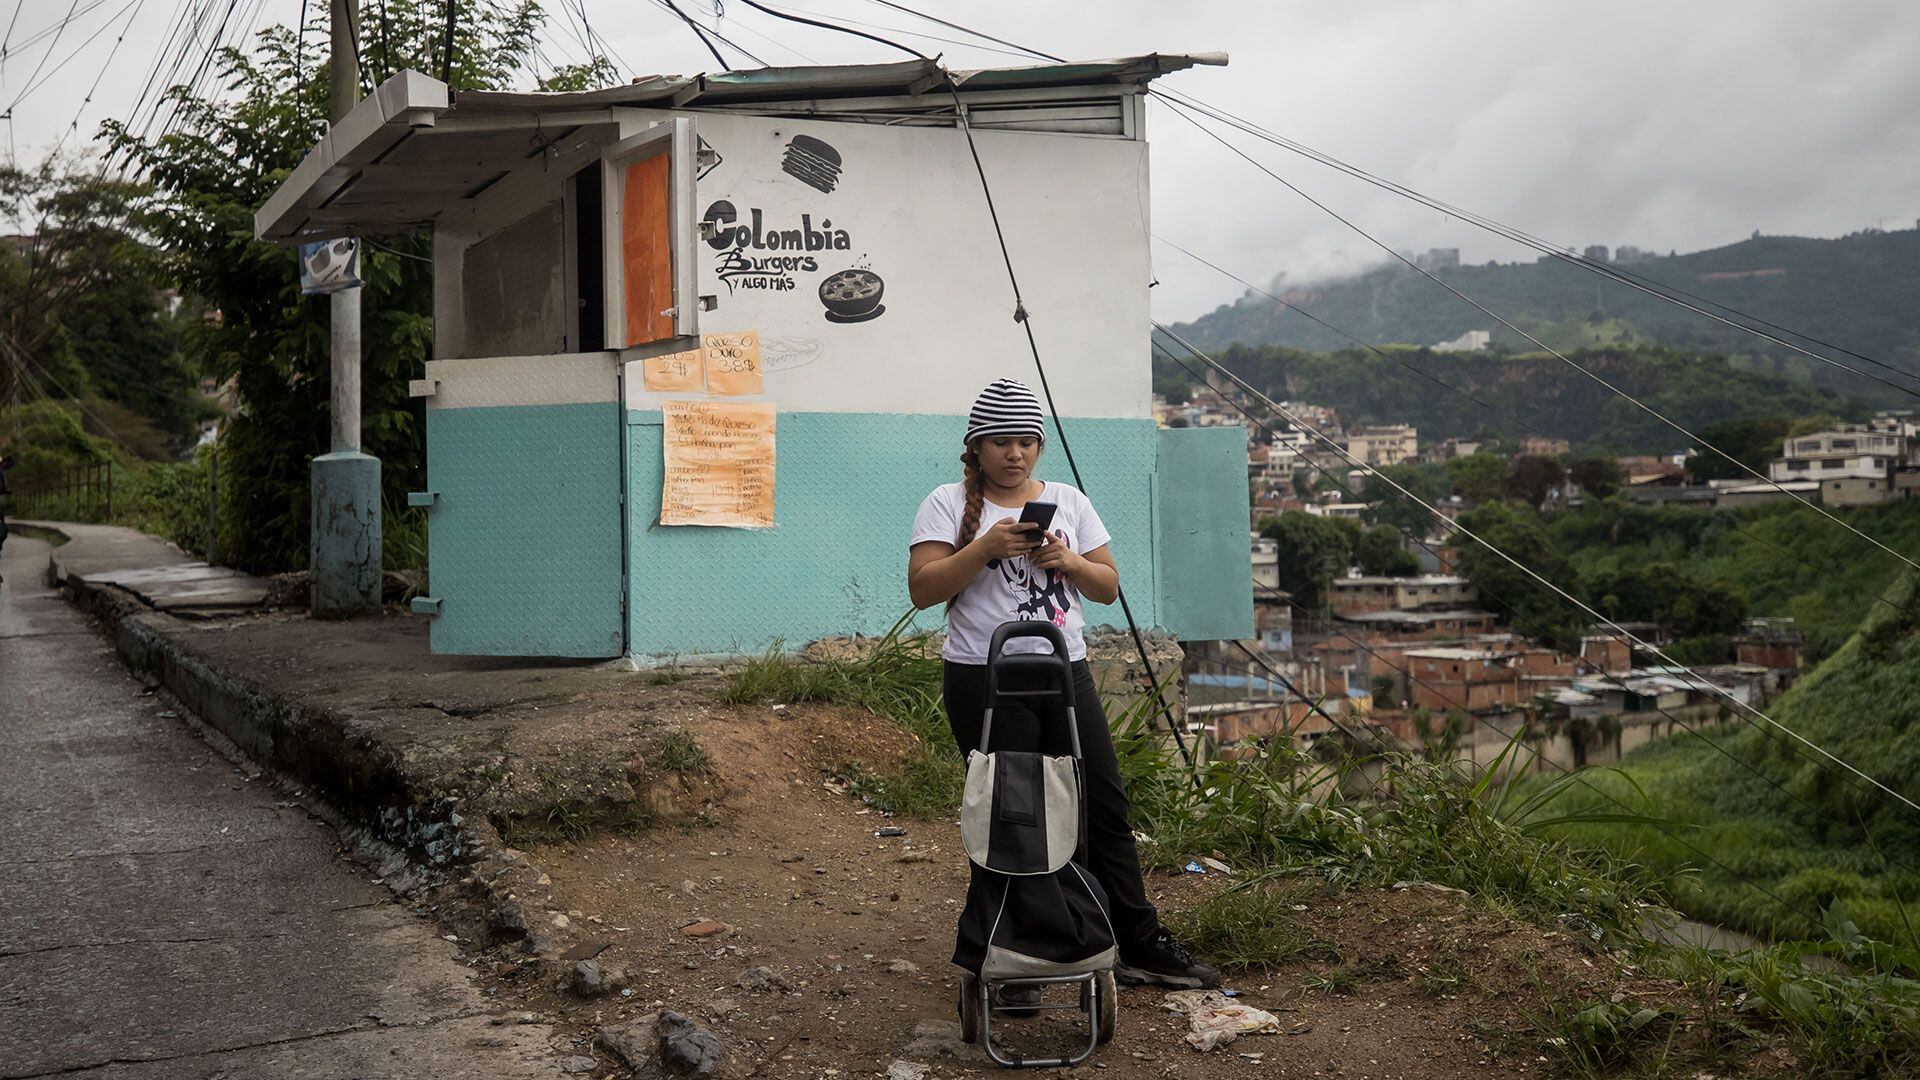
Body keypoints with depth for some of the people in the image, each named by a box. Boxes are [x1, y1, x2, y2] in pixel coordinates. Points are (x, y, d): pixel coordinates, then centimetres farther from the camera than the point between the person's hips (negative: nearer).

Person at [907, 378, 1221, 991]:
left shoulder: (1068, 501, 13)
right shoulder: (948, 505, 1)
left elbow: (1108, 587, 13)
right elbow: (922, 589, -9)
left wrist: (1070, 561, -7)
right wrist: (986, 548, -19)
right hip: (986, 681, -4)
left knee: (1105, 806, 4)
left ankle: (1141, 945, 13)